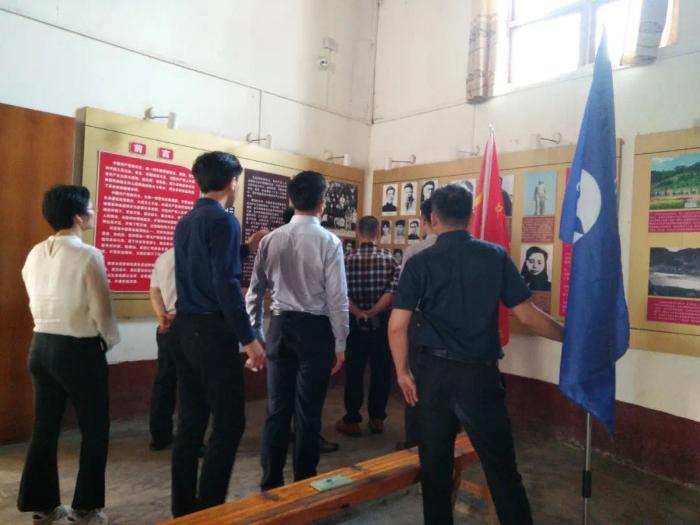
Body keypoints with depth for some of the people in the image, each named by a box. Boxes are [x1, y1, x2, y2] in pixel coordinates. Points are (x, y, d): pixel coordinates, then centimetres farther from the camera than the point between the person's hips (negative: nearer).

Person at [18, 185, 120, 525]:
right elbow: (101, 310, -14)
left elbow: (35, 302, 10)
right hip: (78, 349, -7)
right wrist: (110, 340, 4)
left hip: (41, 345, 7)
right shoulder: (88, 255, -17)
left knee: (44, 427, 16)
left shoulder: (35, 254, 4)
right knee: (94, 429, 9)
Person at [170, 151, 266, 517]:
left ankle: (183, 508, 24)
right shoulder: (224, 221, -12)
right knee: (229, 422, 1)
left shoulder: (185, 221, 13)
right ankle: (207, 509, 6)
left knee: (190, 422, 14)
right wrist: (248, 338, -16)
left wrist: (243, 247, 30)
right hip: (213, 331, -9)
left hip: (185, 328, 9)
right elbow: (226, 285, -19)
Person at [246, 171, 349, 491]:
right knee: (308, 411, 8)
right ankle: (303, 482, 21)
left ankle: (271, 482, 23)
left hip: (281, 327, 4)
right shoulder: (329, 242, -9)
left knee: (277, 408, 12)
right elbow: (337, 298, -10)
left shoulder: (271, 240, 2)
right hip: (315, 329, -3)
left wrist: (254, 334, 16)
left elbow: (255, 291, 6)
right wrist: (340, 343, -2)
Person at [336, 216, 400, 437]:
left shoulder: (348, 259, -3)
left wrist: (359, 313, -12)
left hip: (355, 322, 0)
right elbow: (392, 291, -12)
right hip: (382, 322, 1)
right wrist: (373, 312, -13)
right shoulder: (390, 258, -2)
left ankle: (352, 420, 14)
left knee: (354, 372, 7)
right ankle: (377, 418, 20)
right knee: (381, 371, 10)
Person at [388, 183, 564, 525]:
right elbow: (528, 316, 0)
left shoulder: (419, 263, -4)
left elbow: (397, 326, -7)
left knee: (435, 465, 16)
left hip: (433, 371, 1)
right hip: (480, 373, -1)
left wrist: (402, 372, 7)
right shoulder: (496, 256, -2)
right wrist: (569, 336, 16)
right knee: (501, 467, 9)